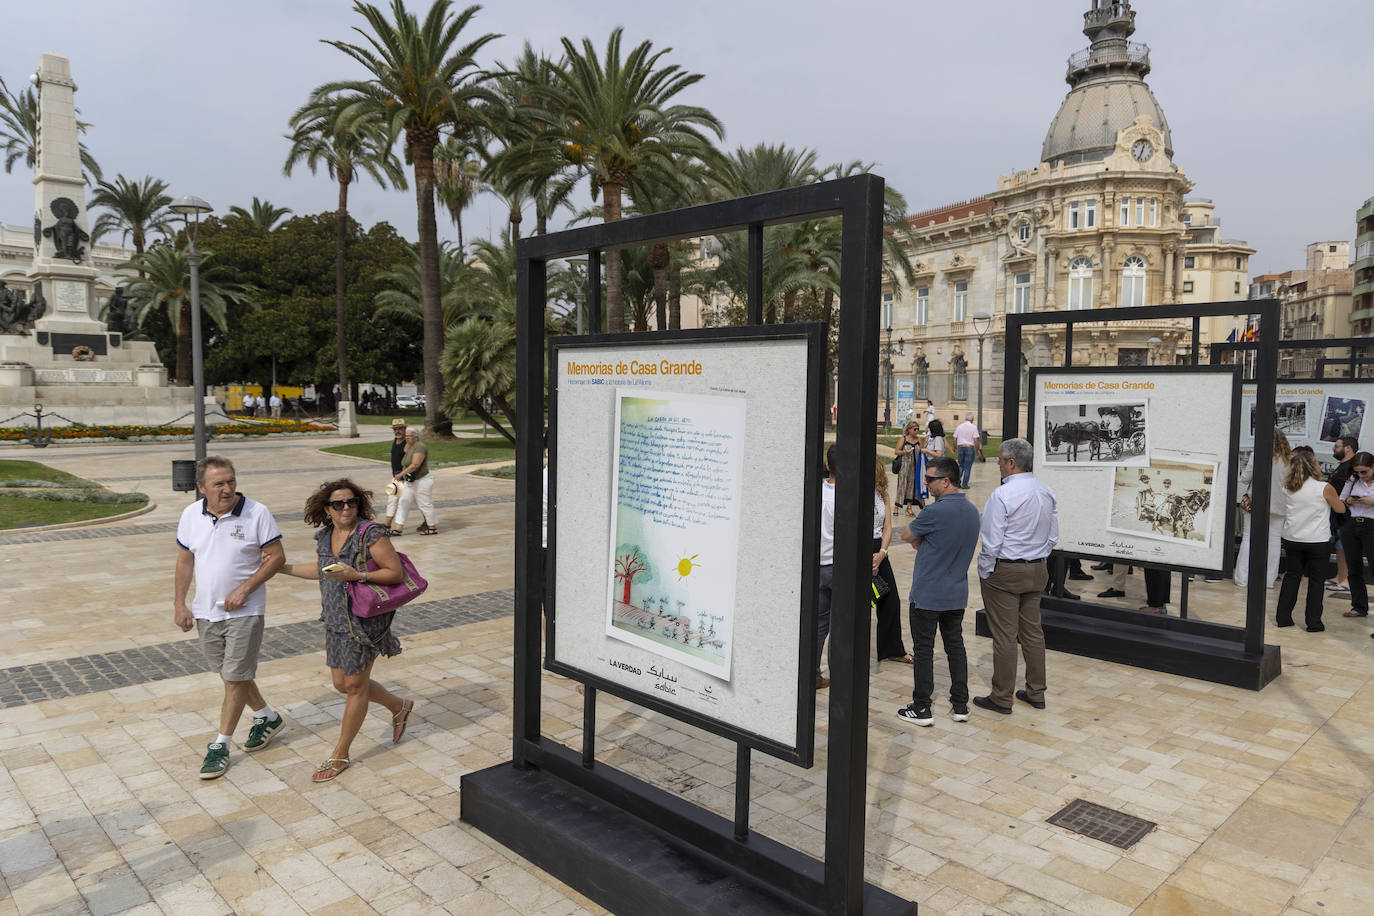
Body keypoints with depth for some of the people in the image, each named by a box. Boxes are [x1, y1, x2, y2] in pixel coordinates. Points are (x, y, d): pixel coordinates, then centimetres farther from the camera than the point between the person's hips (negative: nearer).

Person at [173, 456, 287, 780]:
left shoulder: (256, 513, -14)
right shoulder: (191, 515, -1)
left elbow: (276, 557, -11)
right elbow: (185, 561, 9)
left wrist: (244, 589, -18)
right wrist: (179, 604, 6)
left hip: (244, 611, -5)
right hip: (205, 612, 5)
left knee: (235, 677, 0)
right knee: (229, 674, 17)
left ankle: (220, 745, 14)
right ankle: (268, 717, 37)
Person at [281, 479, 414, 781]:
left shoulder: (371, 534, -17)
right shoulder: (324, 536, 5)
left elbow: (396, 573, -17)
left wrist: (357, 576, -26)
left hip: (365, 621, -8)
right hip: (335, 620, 8)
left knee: (355, 685, 4)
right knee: (341, 683, 15)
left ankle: (339, 756, 19)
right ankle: (399, 707, 37)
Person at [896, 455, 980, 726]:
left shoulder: (937, 511, -22)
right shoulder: (972, 511, 5)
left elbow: (906, 535, -8)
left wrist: (918, 540, 10)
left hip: (927, 594, -7)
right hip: (957, 594, 7)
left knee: (924, 649, 3)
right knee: (955, 646, 15)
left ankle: (921, 708, 10)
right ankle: (960, 705, 21)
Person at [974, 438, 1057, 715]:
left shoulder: (1002, 495, -19)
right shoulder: (1047, 492, 5)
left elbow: (992, 542, -18)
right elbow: (1053, 536, 11)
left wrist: (984, 574, -6)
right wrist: (1037, 560, 19)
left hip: (1005, 572, -7)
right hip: (1037, 571, 8)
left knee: (1004, 636, 0)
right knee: (1033, 631, 15)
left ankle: (1001, 699, 9)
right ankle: (1036, 693, 25)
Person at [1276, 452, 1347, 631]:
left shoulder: (1288, 487, -1)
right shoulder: (1324, 488, -11)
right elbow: (1341, 509, 3)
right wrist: (1332, 497, 19)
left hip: (1292, 539, 3)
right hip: (1318, 541, -3)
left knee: (1291, 576, 13)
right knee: (1316, 580, 7)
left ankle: (1283, 617, 15)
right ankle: (1313, 622, 10)